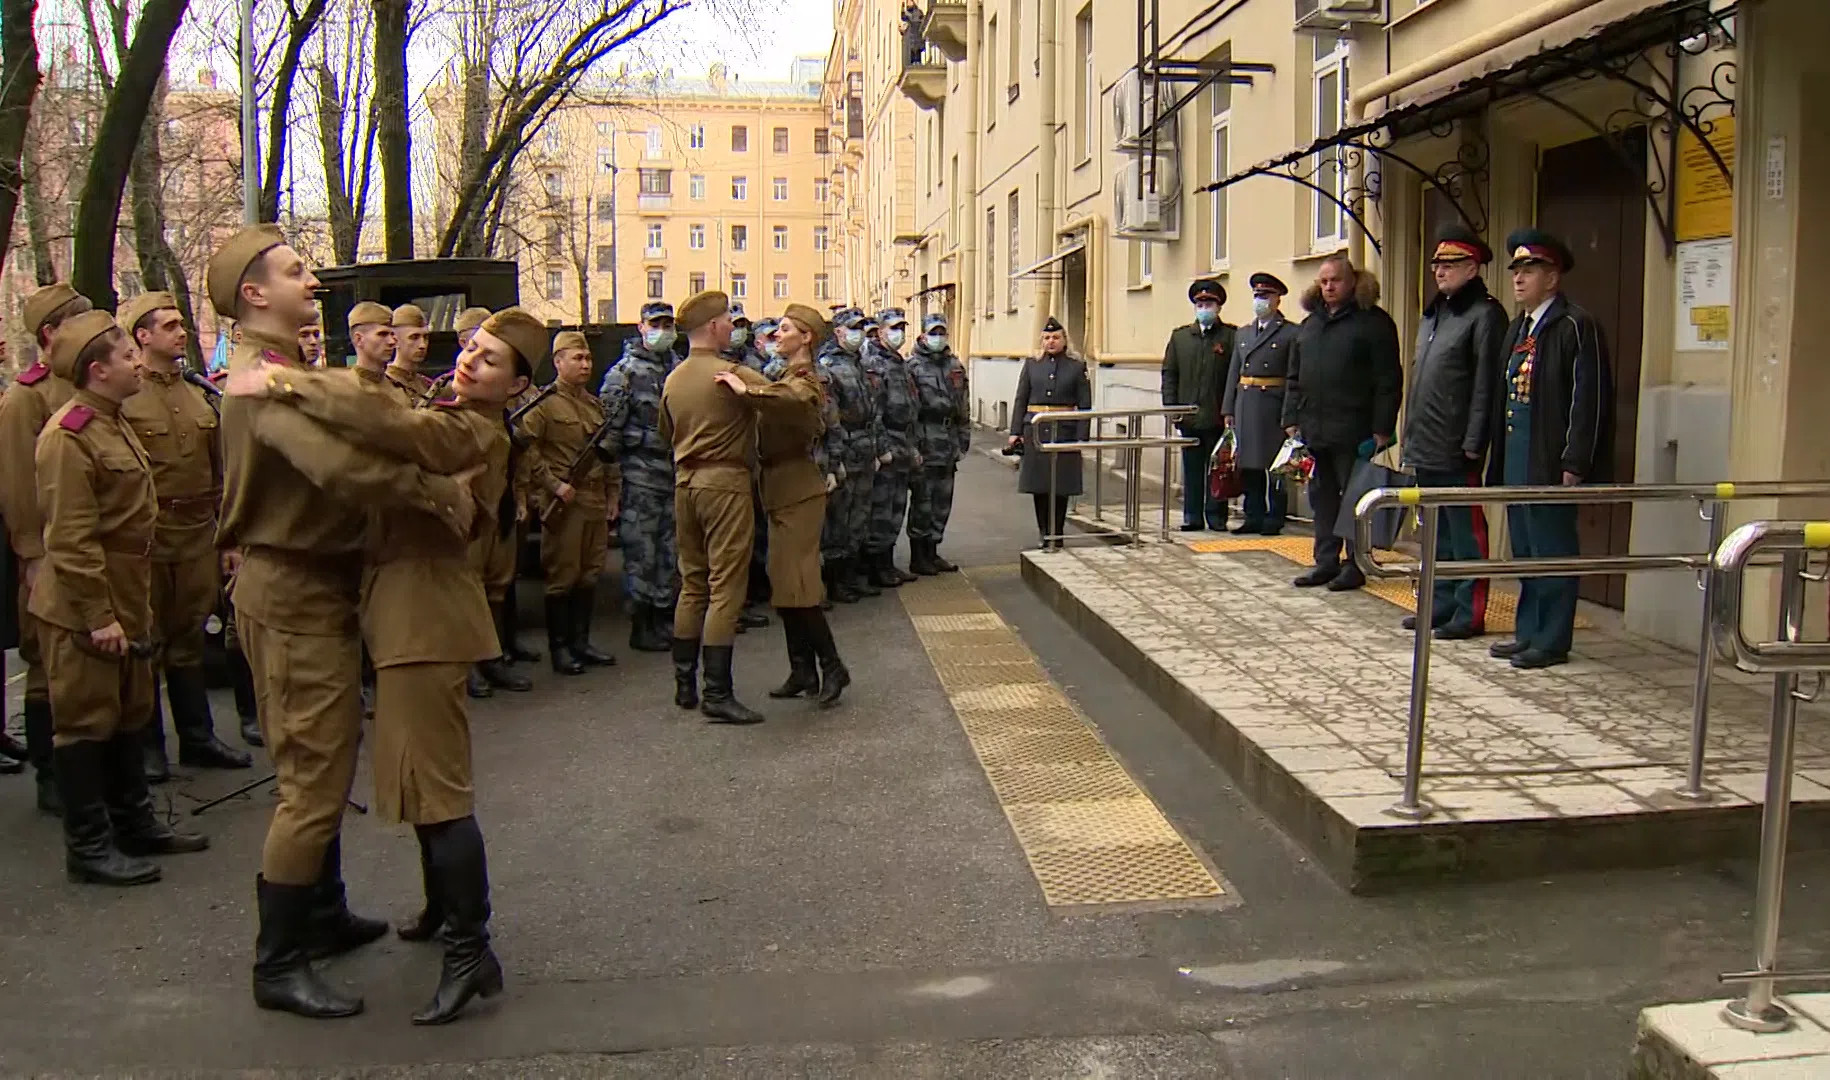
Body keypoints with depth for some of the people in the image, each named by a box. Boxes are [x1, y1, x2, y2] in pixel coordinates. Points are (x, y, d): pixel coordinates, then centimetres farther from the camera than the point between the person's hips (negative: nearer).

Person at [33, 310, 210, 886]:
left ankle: (135, 823, 29)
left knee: (128, 714, 17)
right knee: (86, 721, 0)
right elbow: (72, 538, -23)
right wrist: (98, 616, -23)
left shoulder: (112, 423, 13)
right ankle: (88, 848, 10)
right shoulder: (68, 436, -19)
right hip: (84, 610, -10)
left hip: (124, 599, 10)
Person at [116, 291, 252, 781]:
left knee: (189, 639, 13)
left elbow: (218, 470, 16)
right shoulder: (123, 397, -6)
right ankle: (148, 745, 15)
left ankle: (197, 736, 22)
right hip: (147, 537, -5)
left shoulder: (199, 396, 13)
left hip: (198, 534, 5)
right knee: (146, 641, 5)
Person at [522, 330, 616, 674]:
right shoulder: (544, 404, -4)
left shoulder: (595, 404, 17)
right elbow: (528, 449, -11)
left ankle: (581, 641, 19)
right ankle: (559, 647, 7)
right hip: (564, 503, -7)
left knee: (590, 575, 10)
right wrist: (554, 485, -16)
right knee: (562, 576, -2)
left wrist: (610, 498, 17)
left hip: (596, 503, 7)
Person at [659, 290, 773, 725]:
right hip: (725, 481, -8)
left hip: (685, 481, 8)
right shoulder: (731, 374, -13)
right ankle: (717, 694, -5)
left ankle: (684, 684, 21)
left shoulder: (672, 379, 11)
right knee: (725, 587, -5)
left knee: (692, 583, 15)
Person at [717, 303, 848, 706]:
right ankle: (803, 671, 17)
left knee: (795, 583, -10)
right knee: (785, 582, 11)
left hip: (799, 491, -9)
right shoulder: (785, 377, 18)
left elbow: (794, 399, -38)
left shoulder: (805, 380, -13)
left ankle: (832, 667, -1)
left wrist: (746, 390, -38)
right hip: (781, 490, 9)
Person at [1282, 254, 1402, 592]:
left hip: (1353, 432, -6)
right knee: (1322, 498, 11)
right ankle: (1326, 562, 19)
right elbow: (1294, 378, 20)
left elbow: (1388, 381, -8)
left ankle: (1356, 565, 8)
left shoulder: (1374, 322, -4)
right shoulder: (1310, 324, 17)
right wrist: (1291, 420, 11)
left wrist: (1382, 429, -13)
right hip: (1314, 431, 7)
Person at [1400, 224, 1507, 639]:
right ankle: (1441, 604, 25)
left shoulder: (1484, 314, -9)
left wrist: (1474, 444, -18)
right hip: (1425, 448, 9)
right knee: (1436, 532, 15)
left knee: (1465, 533, -1)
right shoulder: (1433, 313, 17)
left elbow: (1486, 385, -15)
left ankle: (1469, 614, 5)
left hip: (1456, 450, -9)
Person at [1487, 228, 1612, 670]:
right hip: (1517, 461, 9)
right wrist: (1498, 459, 15)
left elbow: (1588, 399, -15)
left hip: (1550, 463, -9)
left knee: (1552, 550, -1)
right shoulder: (1518, 328, 17)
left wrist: (1574, 464, -18)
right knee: (1524, 550, 14)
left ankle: (1552, 641, 7)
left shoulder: (1576, 326, -10)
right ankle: (1528, 633, 23)